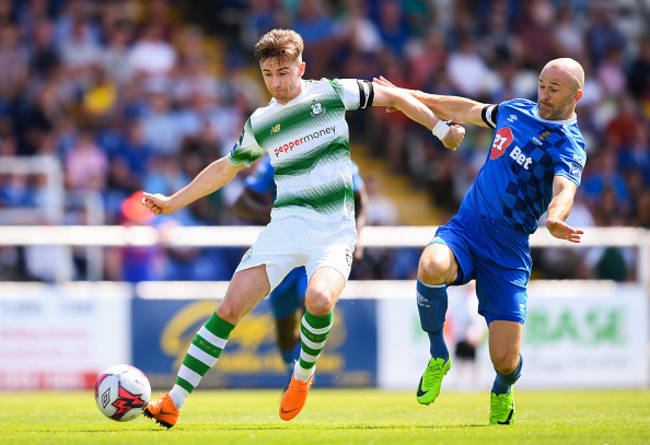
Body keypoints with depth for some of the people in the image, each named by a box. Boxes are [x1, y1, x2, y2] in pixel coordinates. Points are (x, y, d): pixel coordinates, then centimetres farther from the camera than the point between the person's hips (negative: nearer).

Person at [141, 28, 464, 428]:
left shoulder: (333, 93, 3)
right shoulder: (260, 124, 11)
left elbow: (394, 97, 15)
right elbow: (226, 168, 27)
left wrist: (441, 128, 14)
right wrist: (173, 202, 26)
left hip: (335, 230, -2)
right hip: (286, 225, 2)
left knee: (319, 299, -32)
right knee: (231, 306, -12)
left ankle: (304, 373, -2)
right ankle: (173, 403, -9)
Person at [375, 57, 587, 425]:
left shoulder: (569, 146, -8)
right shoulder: (517, 110, 11)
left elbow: (564, 190, -29)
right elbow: (466, 110, 29)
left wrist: (555, 219, -52)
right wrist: (410, 96, 36)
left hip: (509, 251, -4)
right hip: (465, 229, 4)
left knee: (505, 360, -11)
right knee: (431, 267, -34)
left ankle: (502, 390, 30)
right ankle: (438, 356, -7)